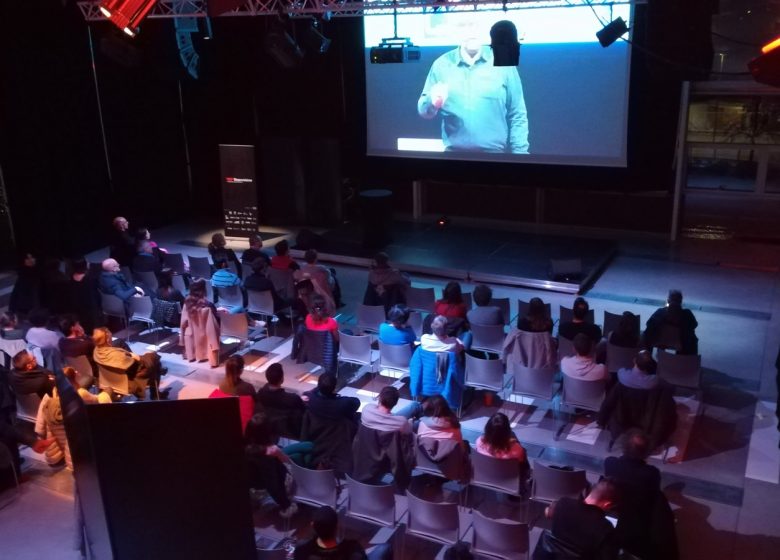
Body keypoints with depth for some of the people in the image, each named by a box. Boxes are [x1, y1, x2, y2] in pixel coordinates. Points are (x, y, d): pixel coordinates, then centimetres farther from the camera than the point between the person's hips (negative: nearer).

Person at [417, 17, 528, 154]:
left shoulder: (503, 63, 0)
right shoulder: (441, 64, 3)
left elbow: (517, 115, 1)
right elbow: (423, 110, 5)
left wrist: (520, 152, -5)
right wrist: (433, 101, -16)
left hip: (495, 153, -1)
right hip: (454, 152, 1)